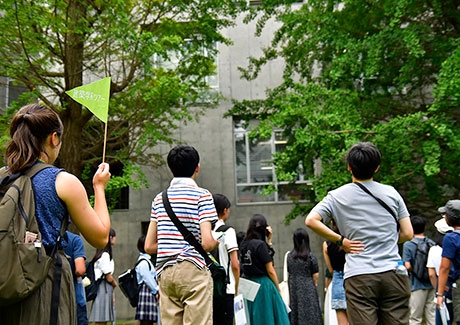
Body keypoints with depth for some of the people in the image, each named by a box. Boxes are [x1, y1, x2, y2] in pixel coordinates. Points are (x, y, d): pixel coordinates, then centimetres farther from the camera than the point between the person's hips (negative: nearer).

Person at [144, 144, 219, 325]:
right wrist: (216, 242, 9)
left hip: (165, 273, 5)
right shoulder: (202, 195, -3)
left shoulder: (159, 199, 11)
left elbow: (149, 246, 11)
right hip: (193, 271, -5)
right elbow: (207, 243, -12)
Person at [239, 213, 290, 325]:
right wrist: (278, 289, -1)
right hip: (263, 285, -7)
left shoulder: (244, 244, 6)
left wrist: (269, 239, 11)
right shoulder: (260, 244, -14)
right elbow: (270, 271, -11)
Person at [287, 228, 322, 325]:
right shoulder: (311, 257, -8)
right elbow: (316, 275, -4)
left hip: (293, 289, 3)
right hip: (308, 290, -3)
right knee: (309, 314, 1)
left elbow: (289, 273, 6)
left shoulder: (289, 256, 1)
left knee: (295, 313, 8)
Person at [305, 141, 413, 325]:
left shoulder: (337, 196, 1)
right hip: (393, 274, 2)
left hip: (359, 277, -2)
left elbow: (311, 220, -10)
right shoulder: (391, 193, 6)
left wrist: (340, 240, -1)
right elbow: (408, 233, 6)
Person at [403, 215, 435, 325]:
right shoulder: (432, 244, 4)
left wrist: (414, 270, 5)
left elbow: (408, 266, -16)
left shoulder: (408, 245, -11)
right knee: (432, 316, 13)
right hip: (432, 283, 5)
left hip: (417, 284, -5)